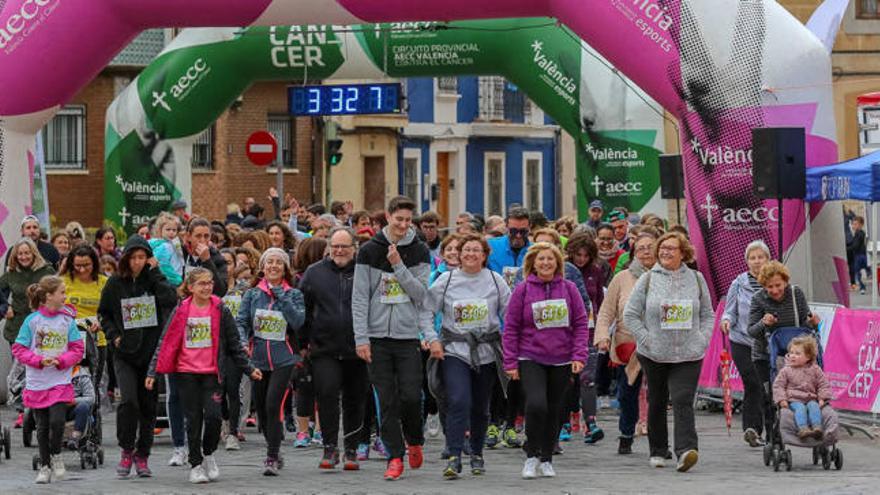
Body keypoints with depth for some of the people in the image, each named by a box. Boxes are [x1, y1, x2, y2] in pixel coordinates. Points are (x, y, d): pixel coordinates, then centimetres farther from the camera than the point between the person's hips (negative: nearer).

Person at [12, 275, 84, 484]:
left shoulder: (67, 320, 0)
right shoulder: (32, 320, -5)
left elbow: (77, 349, 3)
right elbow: (18, 349, -4)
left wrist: (61, 361, -14)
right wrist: (39, 360, -17)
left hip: (60, 382, 0)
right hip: (37, 383, 0)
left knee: (57, 421, -15)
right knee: (42, 426, 7)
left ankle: (56, 455, 12)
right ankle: (45, 465, 22)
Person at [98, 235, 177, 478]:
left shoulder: (153, 280, 2)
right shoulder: (115, 283, 2)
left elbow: (170, 300, -16)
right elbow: (103, 313, 13)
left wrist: (154, 273, -12)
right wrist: (113, 335, -2)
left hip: (151, 352, 1)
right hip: (125, 353, -1)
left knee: (148, 405, 6)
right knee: (128, 400, -17)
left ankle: (142, 455, 18)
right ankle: (126, 450, 0)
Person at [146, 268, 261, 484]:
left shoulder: (220, 310, 2)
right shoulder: (181, 311, 1)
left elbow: (234, 343, 9)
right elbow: (166, 343, 2)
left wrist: (249, 369, 7)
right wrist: (153, 372, -4)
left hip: (211, 372, 0)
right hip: (186, 372, 0)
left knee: (213, 415, -12)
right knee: (194, 420, 3)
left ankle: (208, 454, 13)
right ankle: (196, 464, 14)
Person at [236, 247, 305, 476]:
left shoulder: (293, 294, 3)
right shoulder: (252, 294, 6)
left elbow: (298, 322, -11)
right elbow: (241, 322, 4)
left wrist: (281, 297, -14)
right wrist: (242, 342, -14)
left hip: (283, 359, -3)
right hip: (258, 358, 3)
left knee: (273, 405, -15)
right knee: (261, 409, 10)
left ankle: (272, 458, -9)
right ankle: (274, 452, 29)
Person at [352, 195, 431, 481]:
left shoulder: (419, 252, 5)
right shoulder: (369, 251, 3)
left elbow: (421, 294, -2)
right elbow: (360, 297, 1)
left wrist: (399, 266, -12)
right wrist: (361, 338, -6)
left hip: (408, 336, 0)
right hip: (378, 337, 0)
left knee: (411, 396, -6)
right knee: (387, 401, 0)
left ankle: (414, 442, 21)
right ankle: (395, 457, 6)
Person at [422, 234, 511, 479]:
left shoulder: (495, 281, 3)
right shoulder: (446, 280, 1)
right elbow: (426, 311, 4)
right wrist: (432, 339, -5)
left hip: (486, 352, 2)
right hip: (455, 351, -2)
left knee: (480, 408, 9)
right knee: (458, 402, -17)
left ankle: (477, 454, 27)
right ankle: (454, 457, -17)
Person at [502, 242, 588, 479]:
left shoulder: (568, 289, 4)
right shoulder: (523, 290, -1)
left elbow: (581, 324, 6)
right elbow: (511, 327, 1)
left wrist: (579, 355, -4)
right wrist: (510, 362, -3)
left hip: (562, 361, 2)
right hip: (531, 359, -2)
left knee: (553, 410, 9)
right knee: (536, 404, -20)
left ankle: (547, 459, 24)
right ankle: (531, 457, -3)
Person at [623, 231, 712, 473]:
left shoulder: (696, 279, 7)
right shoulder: (648, 280, 1)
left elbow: (708, 314, 14)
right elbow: (630, 314, 2)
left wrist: (703, 339, -1)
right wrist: (646, 339, -8)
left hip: (688, 355, -1)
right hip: (655, 354, 1)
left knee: (683, 401, -15)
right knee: (657, 402, 11)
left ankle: (686, 450, -25)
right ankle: (657, 451, 25)